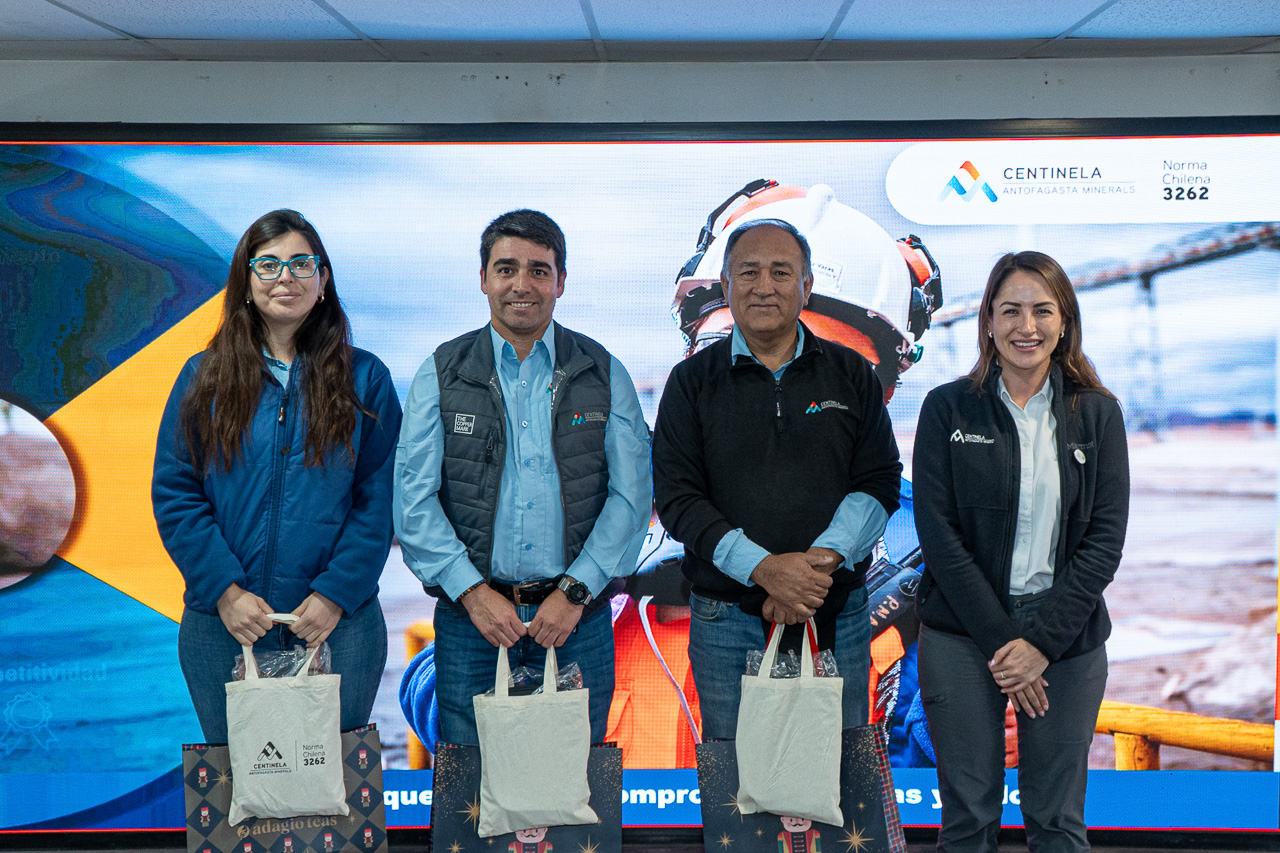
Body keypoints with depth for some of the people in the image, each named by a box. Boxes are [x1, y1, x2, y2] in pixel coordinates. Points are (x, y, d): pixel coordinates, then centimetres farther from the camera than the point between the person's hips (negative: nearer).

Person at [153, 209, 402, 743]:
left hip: (339, 626, -1)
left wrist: (336, 594, -11)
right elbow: (174, 496, 1)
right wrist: (225, 590, -10)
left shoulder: (365, 378, 3)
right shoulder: (203, 377, 6)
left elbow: (379, 500, -1)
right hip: (224, 627, 1)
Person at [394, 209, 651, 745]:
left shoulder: (602, 374, 5)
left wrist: (575, 591, -9)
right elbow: (413, 500, -1)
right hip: (470, 619, 0)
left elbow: (632, 494, 0)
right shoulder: (441, 374, 4)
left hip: (578, 619, 1)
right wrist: (472, 591, -10)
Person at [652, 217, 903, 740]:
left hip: (838, 618, 1)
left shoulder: (852, 375, 7)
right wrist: (764, 568, -17)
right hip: (726, 623, -1)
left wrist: (824, 558, -16)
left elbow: (880, 483, 2)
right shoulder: (692, 382, 3)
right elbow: (677, 498, -4)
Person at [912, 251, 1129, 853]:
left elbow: (1106, 537, -1)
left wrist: (1041, 640, -11)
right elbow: (938, 533, -6)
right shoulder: (948, 408, -1)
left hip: (1068, 638, 2)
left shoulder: (1097, 413, 4)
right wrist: (1001, 640, -12)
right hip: (962, 637, -1)